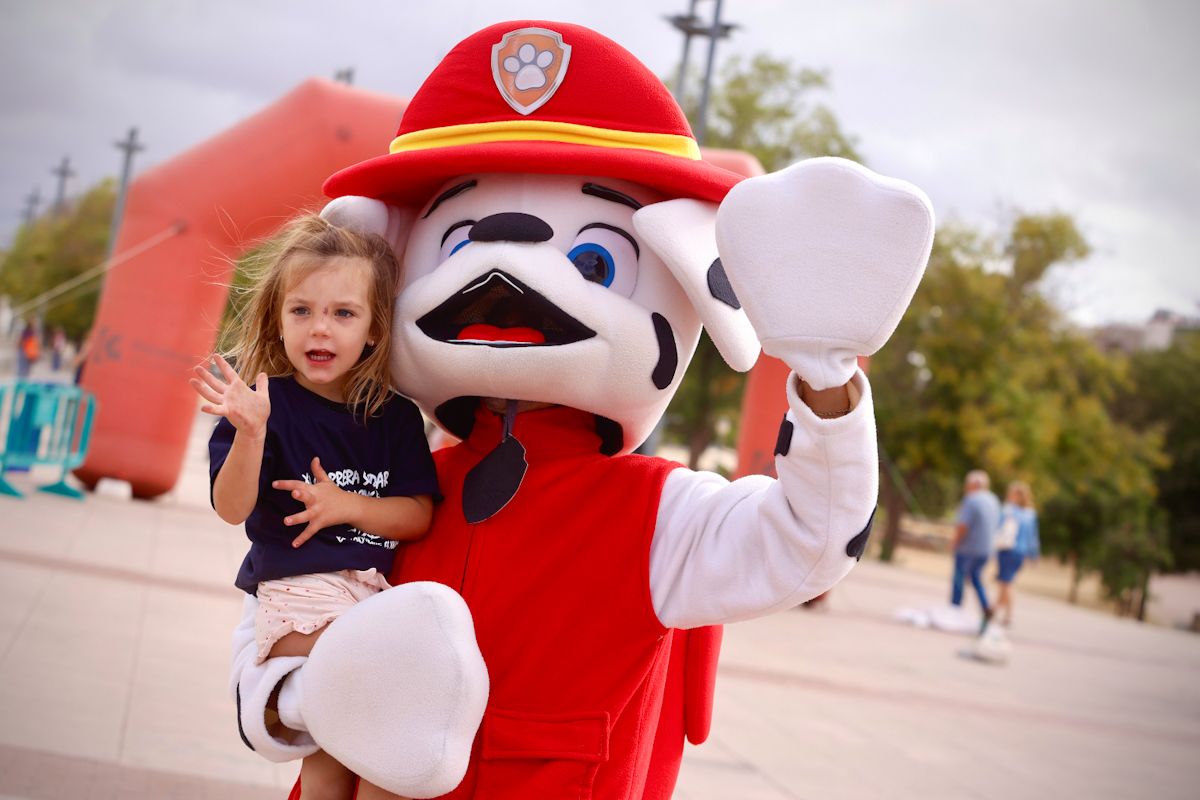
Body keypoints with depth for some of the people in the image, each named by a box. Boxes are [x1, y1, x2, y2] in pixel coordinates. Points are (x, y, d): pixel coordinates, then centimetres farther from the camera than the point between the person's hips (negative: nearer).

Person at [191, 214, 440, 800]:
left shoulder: (395, 417, 8)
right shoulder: (268, 402, -2)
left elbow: (419, 516, 4)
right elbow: (232, 508, -10)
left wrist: (345, 505, -11)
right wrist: (250, 432, -26)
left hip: (381, 595, 4)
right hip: (300, 594, -4)